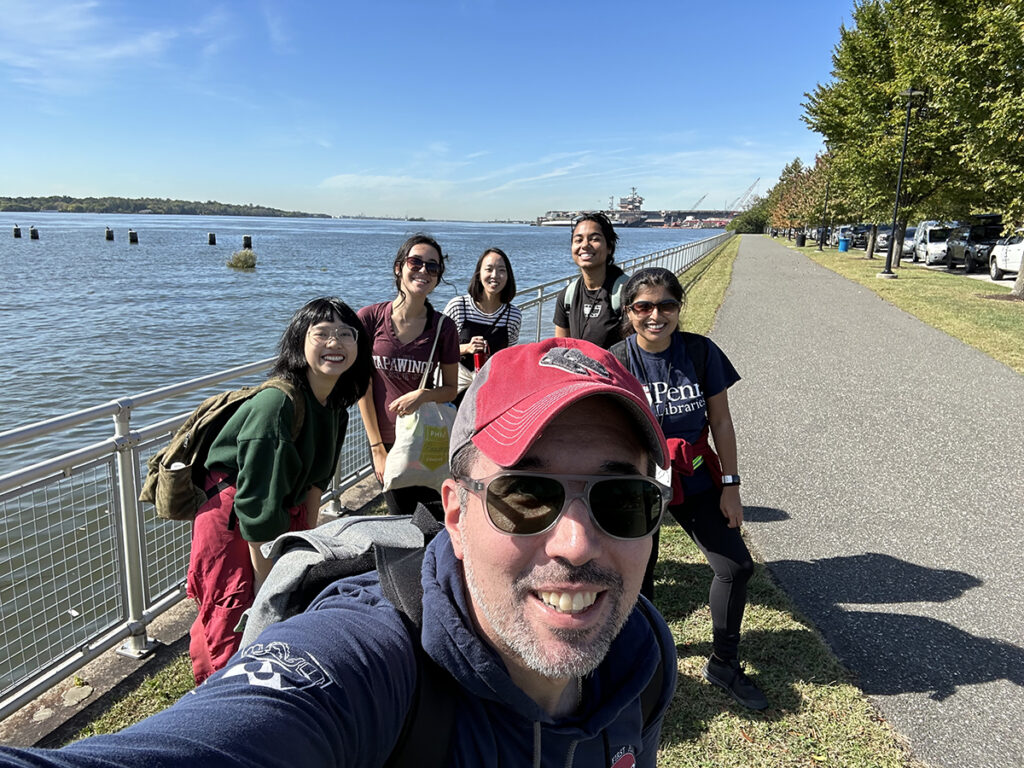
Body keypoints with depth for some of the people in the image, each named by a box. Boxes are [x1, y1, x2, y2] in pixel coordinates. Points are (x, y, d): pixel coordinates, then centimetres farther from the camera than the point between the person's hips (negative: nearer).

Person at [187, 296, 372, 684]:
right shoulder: (276, 404, -29)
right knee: (238, 632, -1)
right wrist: (266, 577, -20)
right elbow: (259, 504, -27)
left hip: (287, 513, 8)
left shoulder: (336, 406, -4)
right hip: (232, 524, -8)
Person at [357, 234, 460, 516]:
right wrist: (377, 448, -5)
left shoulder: (443, 327, -4)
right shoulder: (370, 318, -8)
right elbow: (363, 387, -5)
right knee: (401, 522, 13)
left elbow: (451, 389, 5)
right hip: (386, 440, 0)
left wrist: (423, 394, -17)